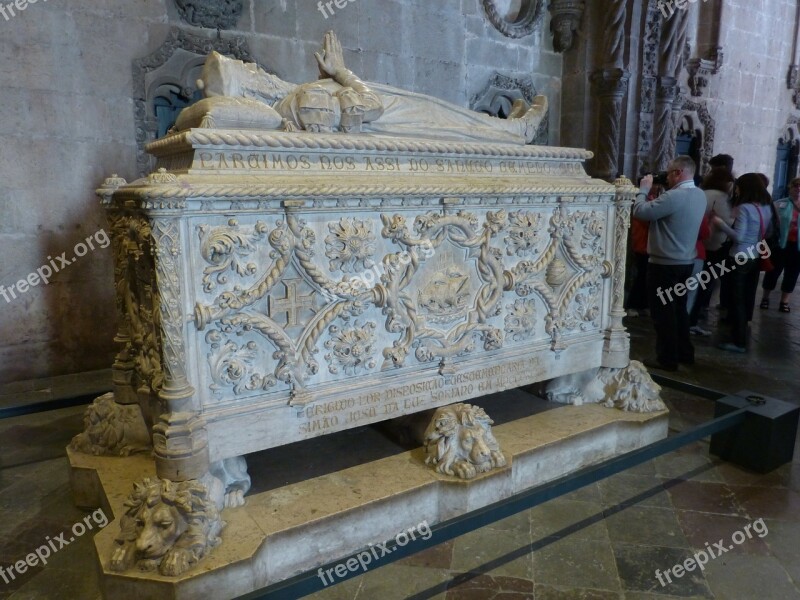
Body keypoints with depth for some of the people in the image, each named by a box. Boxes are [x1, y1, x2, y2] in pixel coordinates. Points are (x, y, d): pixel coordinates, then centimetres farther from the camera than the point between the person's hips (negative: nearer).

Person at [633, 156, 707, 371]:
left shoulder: (674, 196, -23)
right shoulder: (700, 195, 7)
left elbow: (640, 212, -20)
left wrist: (644, 188, -4)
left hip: (665, 263, -9)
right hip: (686, 261, 9)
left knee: (663, 311, 1)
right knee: (679, 308, 19)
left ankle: (667, 359, 7)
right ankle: (685, 353, 28)